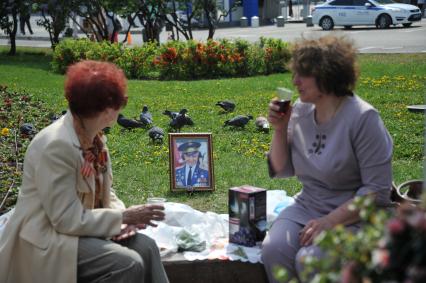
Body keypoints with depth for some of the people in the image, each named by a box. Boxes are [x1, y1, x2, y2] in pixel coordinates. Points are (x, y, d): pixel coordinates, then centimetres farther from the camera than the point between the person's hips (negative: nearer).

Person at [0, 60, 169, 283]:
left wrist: (122, 215, -11)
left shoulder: (94, 136, 1)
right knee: (129, 264, -23)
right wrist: (124, 216, -20)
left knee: (145, 246, -11)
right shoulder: (56, 145, -26)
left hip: (81, 226, 8)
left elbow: (104, 192, 10)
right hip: (46, 238, -8)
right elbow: (67, 219, -25)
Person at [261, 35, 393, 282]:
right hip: (307, 206, 5)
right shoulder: (301, 110, 4)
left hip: (353, 216, -5)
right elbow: (282, 170, 11)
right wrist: (280, 129, -5)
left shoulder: (362, 118, -15)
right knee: (273, 249, -23)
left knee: (309, 260, -30)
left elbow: (378, 190, -16)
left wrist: (330, 221, -21)